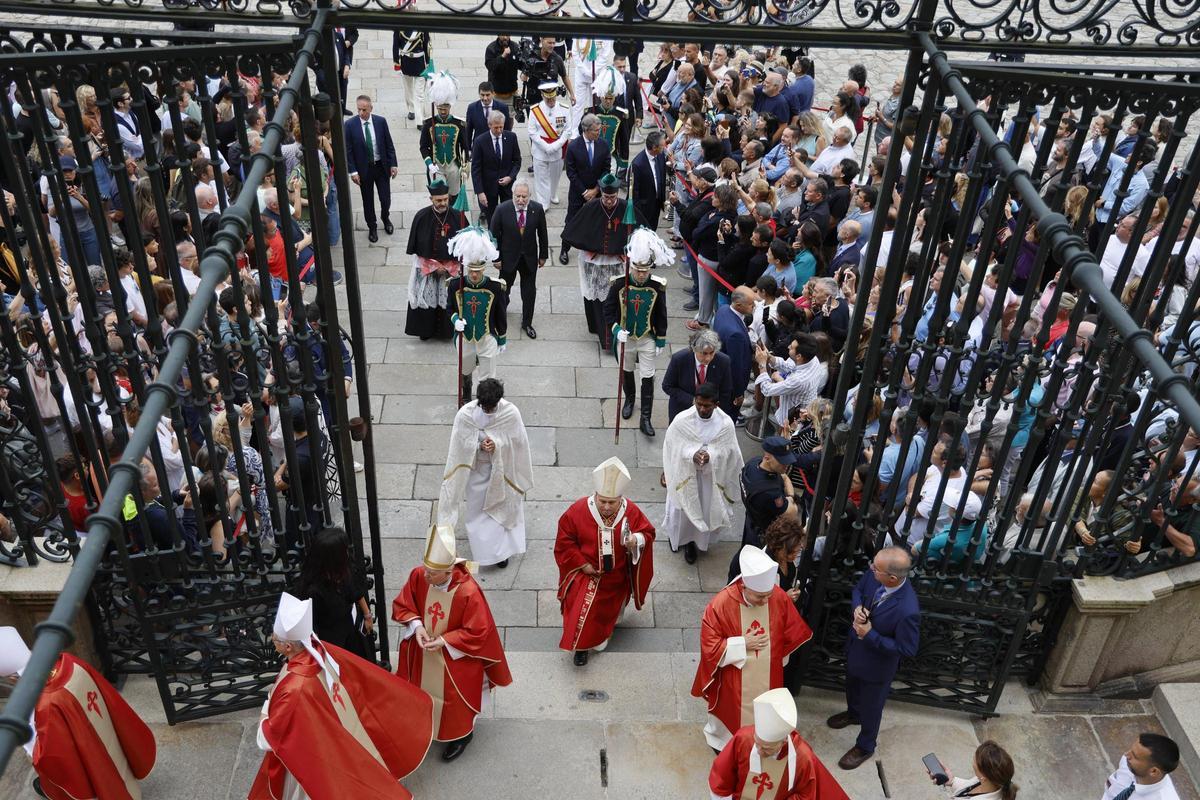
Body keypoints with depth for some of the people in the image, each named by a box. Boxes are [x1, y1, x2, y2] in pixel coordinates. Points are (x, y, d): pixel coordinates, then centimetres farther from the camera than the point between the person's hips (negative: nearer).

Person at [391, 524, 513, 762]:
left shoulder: (469, 592, -34)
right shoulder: (417, 576, -21)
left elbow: (478, 633, -22)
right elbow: (401, 606, -4)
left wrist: (444, 641, -24)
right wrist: (417, 626, -21)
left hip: (456, 658, -4)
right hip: (423, 654, 4)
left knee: (454, 698, 17)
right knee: (426, 691, 26)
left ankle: (461, 734, 45)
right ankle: (426, 725, 55)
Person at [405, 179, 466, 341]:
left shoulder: (457, 217, -13)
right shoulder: (421, 217, -13)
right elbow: (415, 247, -6)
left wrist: (448, 266, -8)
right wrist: (434, 265, -10)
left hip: (452, 268, 0)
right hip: (426, 267, 0)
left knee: (449, 300, 11)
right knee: (426, 299, 12)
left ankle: (447, 330, 29)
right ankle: (426, 331, 30)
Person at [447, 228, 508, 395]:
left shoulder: (496, 287, -17)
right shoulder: (455, 284, -14)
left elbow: (501, 315, -5)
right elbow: (450, 307, 4)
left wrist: (502, 340, 4)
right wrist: (455, 319, -18)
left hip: (487, 339, -2)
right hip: (465, 339, 3)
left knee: (488, 379, 7)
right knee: (465, 372, 25)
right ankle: (466, 399, 55)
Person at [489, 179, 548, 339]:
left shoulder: (537, 209, -14)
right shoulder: (502, 209, -19)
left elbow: (542, 234, -1)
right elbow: (494, 235, -10)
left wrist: (543, 255, 4)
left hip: (530, 258, 1)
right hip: (508, 257, -1)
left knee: (529, 292, 11)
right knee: (504, 288, 19)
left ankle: (527, 323, 30)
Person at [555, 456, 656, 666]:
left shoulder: (631, 512, -22)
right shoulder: (578, 510, -24)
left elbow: (647, 533, -9)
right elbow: (565, 542, -13)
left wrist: (637, 540, -32)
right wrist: (582, 564, -16)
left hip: (616, 575, 2)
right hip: (586, 571, -2)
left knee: (610, 606, 23)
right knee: (582, 606, -17)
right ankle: (581, 645, 6)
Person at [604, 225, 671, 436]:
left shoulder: (657, 286, -16)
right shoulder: (619, 284, -18)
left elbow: (661, 316, -5)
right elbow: (608, 310, -8)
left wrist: (660, 341, -1)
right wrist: (616, 330, -23)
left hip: (647, 339, -1)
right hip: (625, 338, 1)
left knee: (648, 378, 1)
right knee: (627, 372, 21)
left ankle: (645, 419, 8)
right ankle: (629, 400, 49)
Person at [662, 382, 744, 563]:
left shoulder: (726, 423, -18)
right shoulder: (682, 420, -20)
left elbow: (727, 451, -10)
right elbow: (674, 448, -12)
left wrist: (710, 456, -30)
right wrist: (692, 455, -30)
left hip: (712, 477, 1)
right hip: (685, 474, -1)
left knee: (706, 509, 15)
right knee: (684, 508, 18)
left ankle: (692, 541, 42)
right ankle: (680, 537, 48)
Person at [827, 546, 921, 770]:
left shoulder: (907, 610, -42)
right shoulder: (874, 574, -24)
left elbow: (907, 649, -27)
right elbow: (858, 589, -1)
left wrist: (870, 635, -29)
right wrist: (857, 607, -22)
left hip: (877, 663, -6)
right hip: (855, 648, 6)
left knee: (871, 706, 22)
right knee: (852, 685, 35)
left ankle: (865, 746, 49)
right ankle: (853, 713, 67)